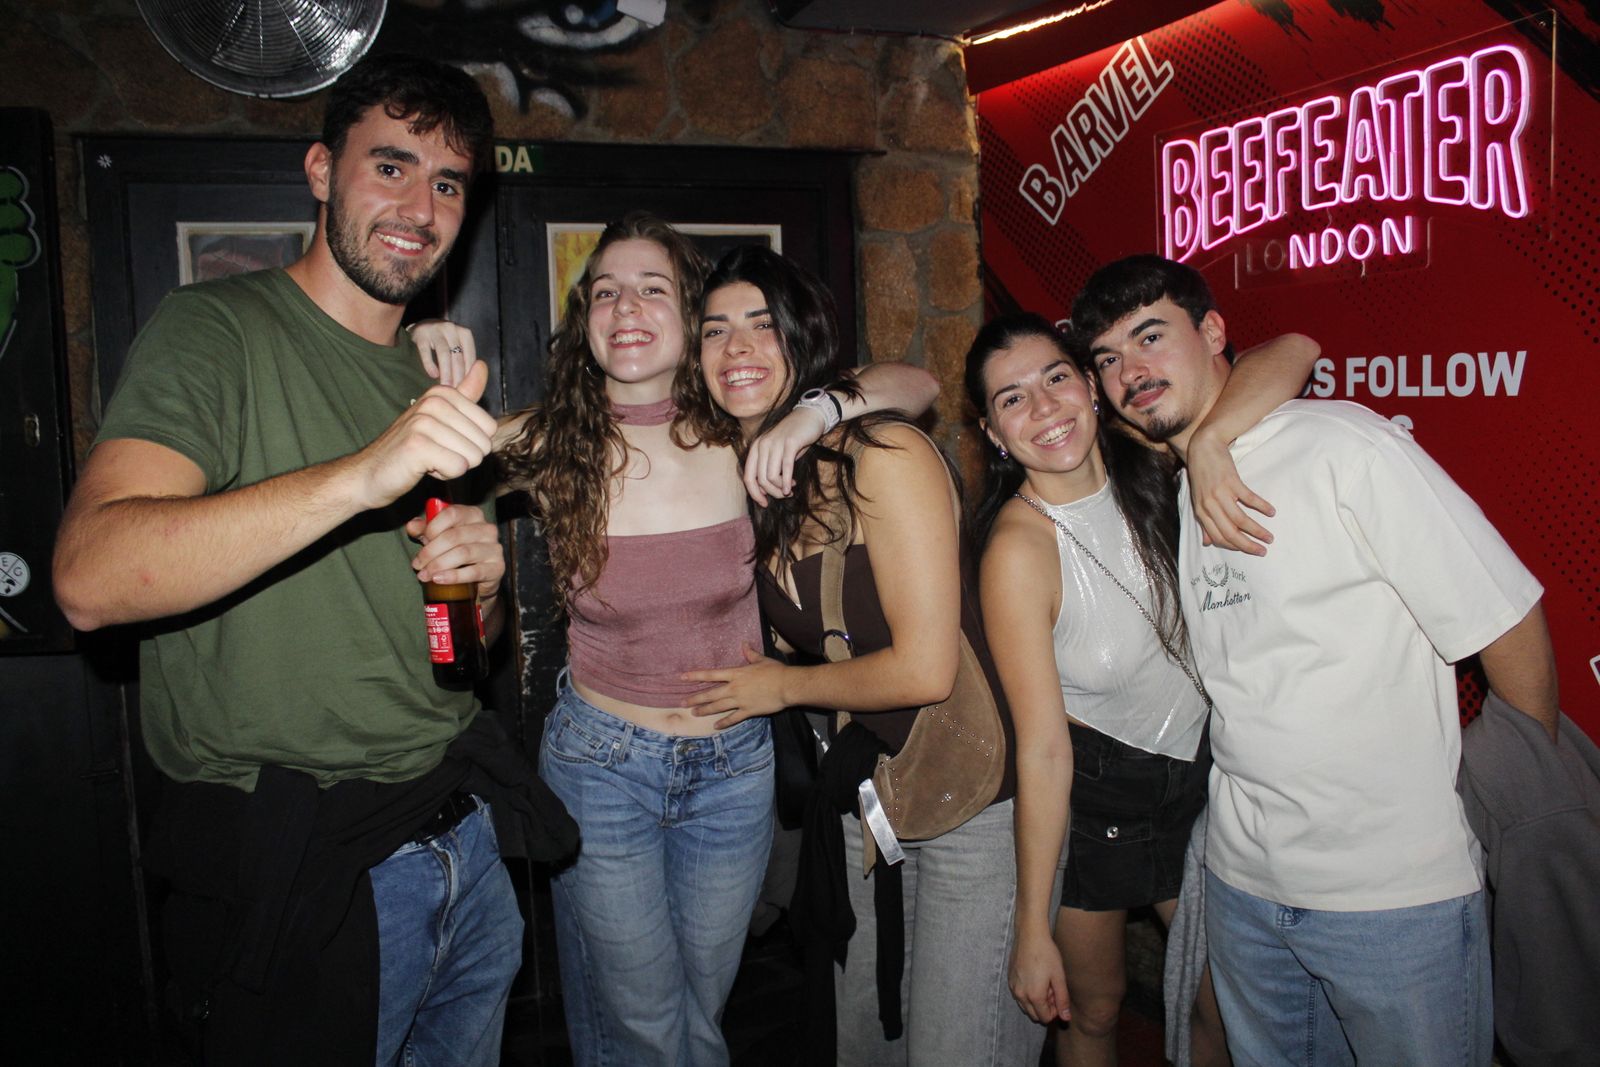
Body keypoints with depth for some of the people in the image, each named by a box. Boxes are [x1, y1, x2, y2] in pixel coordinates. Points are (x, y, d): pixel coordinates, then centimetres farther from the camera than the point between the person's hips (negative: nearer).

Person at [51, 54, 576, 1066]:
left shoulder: (443, 380, 12)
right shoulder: (216, 330, -10)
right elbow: (90, 580, -26)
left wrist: (483, 577, -6)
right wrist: (362, 477, -37)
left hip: (460, 830, 7)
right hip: (297, 864, -6)